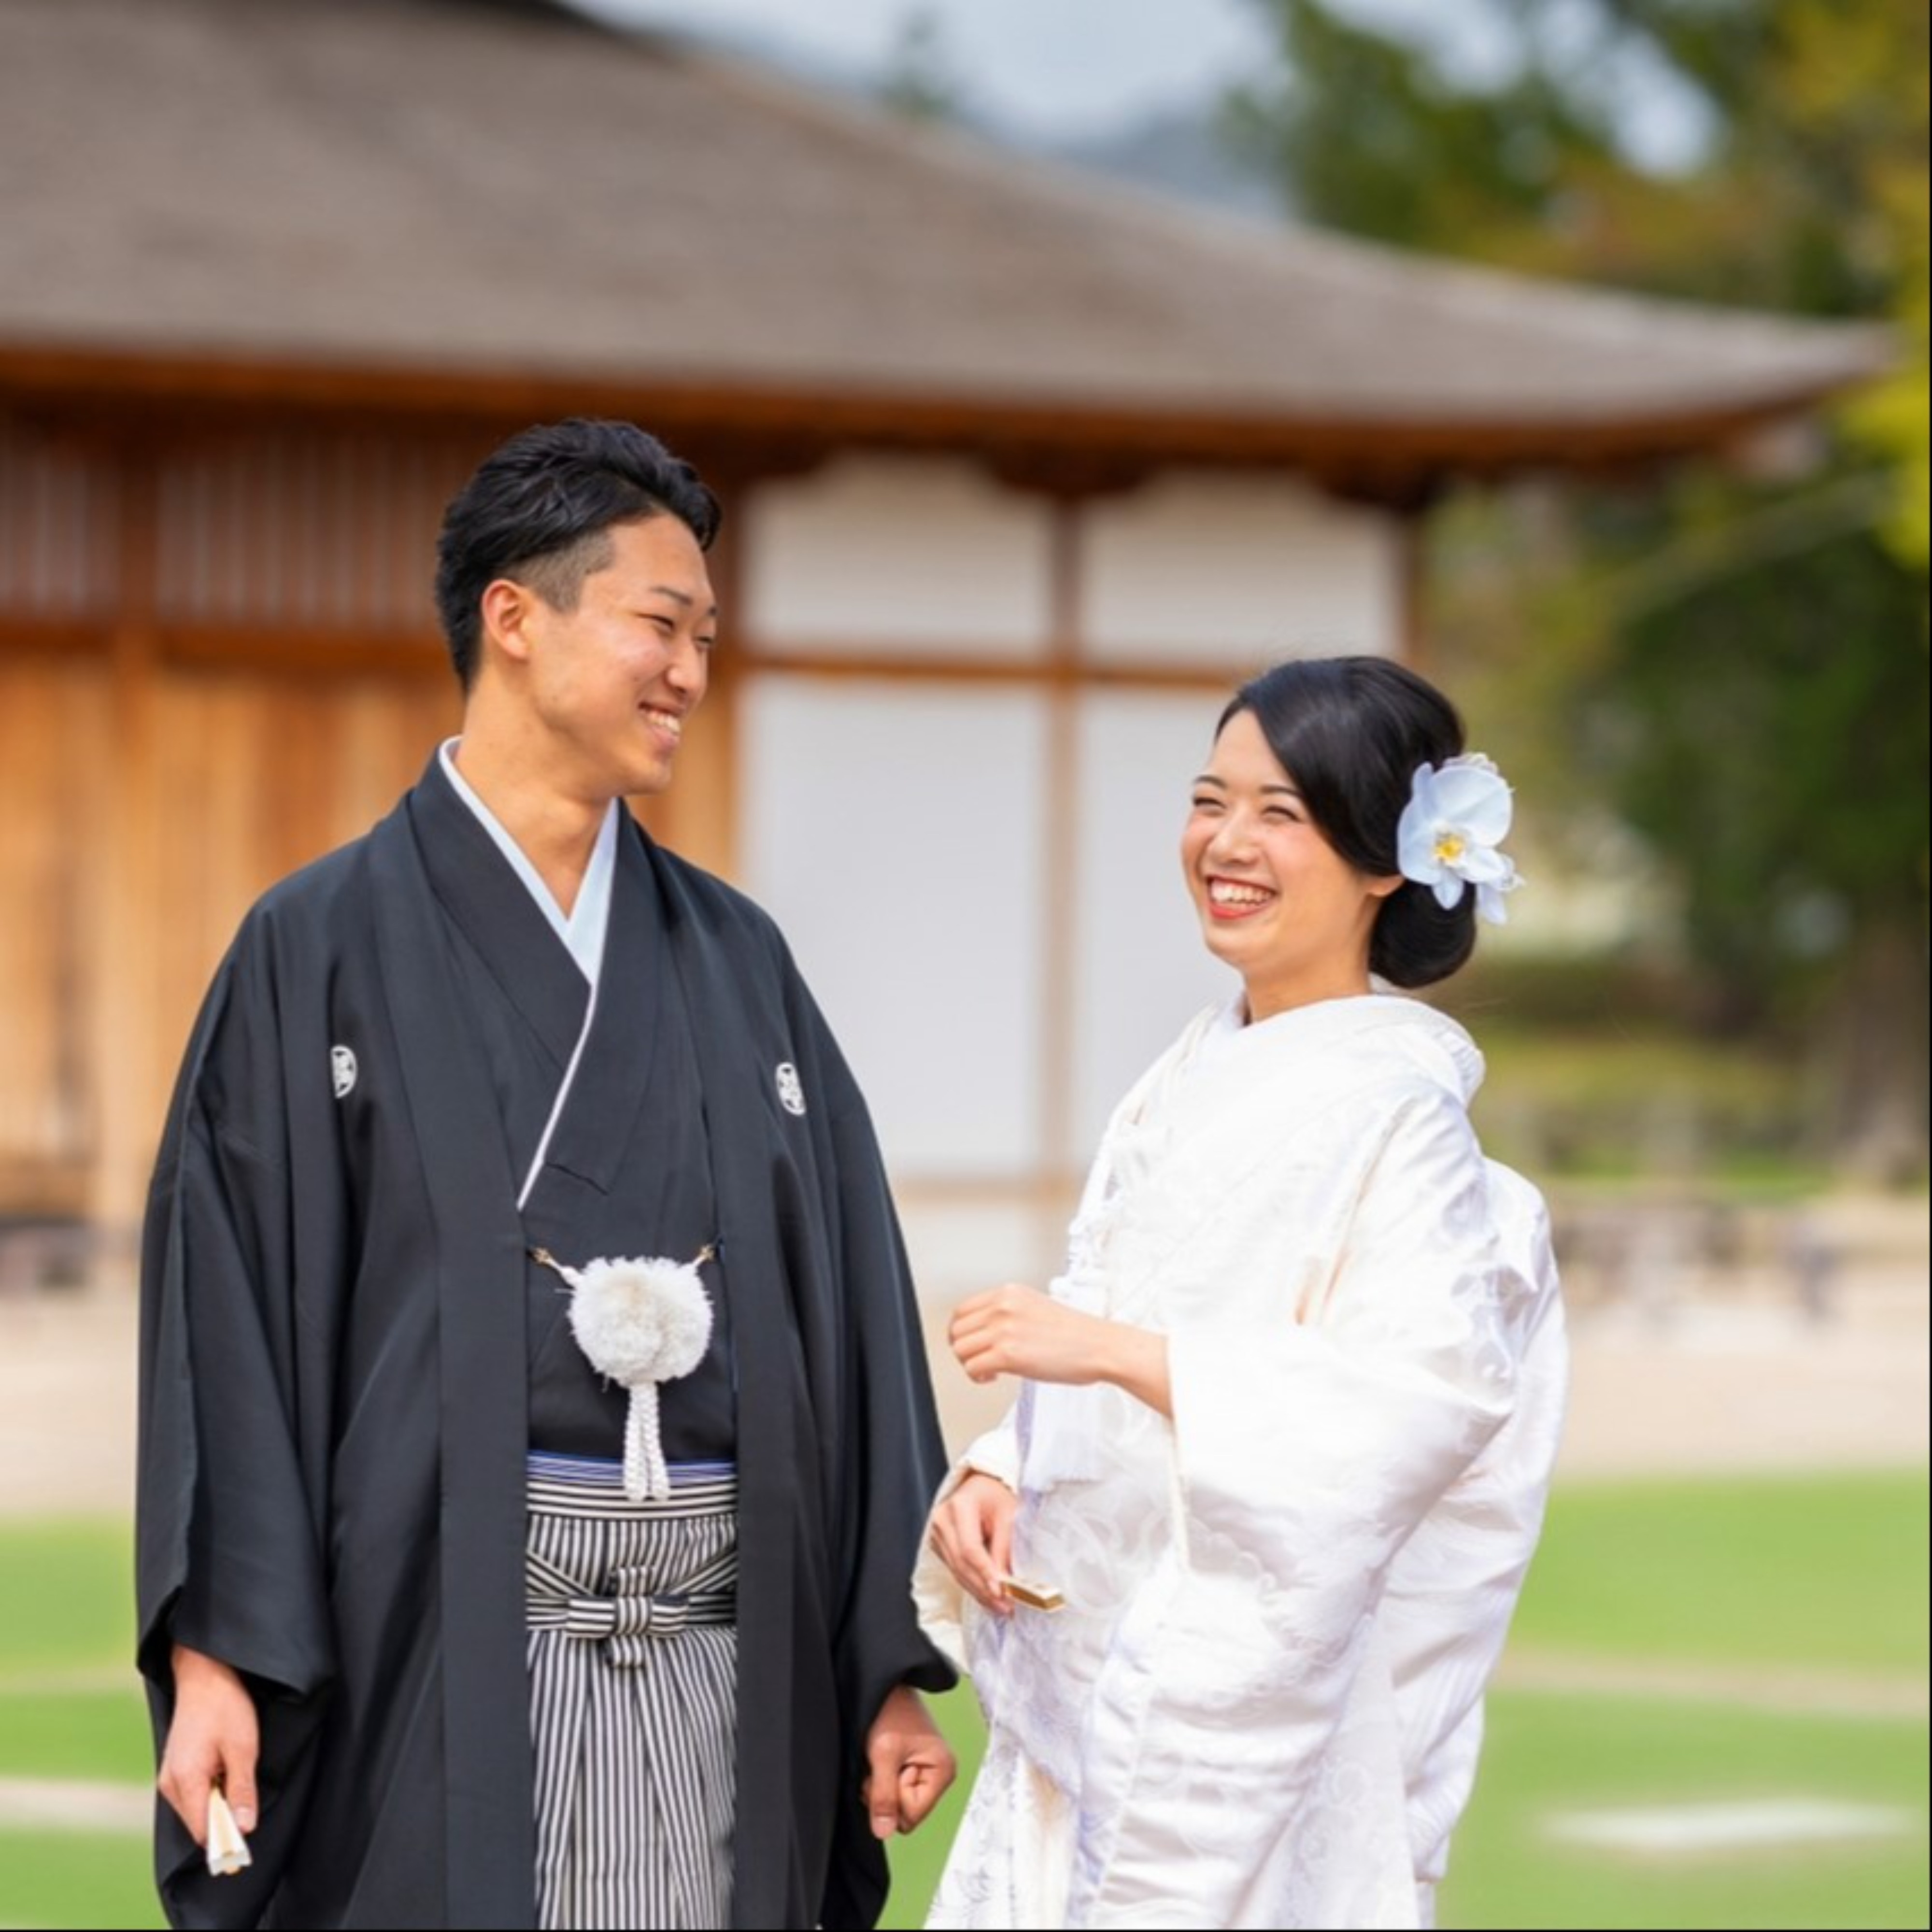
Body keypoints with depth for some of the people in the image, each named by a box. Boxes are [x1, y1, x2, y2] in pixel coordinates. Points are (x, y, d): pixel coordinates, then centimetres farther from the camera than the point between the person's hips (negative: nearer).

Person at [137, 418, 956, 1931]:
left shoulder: (736, 959, 14)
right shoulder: (326, 950, 1)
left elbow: (851, 1304, 12)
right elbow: (226, 1306, -4)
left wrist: (895, 1665, 7)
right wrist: (211, 1652, -13)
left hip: (721, 1667, 4)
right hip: (441, 1661, -4)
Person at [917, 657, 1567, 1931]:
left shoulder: (1393, 1106, -11)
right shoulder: (1198, 1083, 11)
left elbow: (1426, 1392, -22)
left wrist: (1112, 1348, -23)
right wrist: (995, 1477, -2)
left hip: (1258, 1713, -7)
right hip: (1100, 1675, 7)